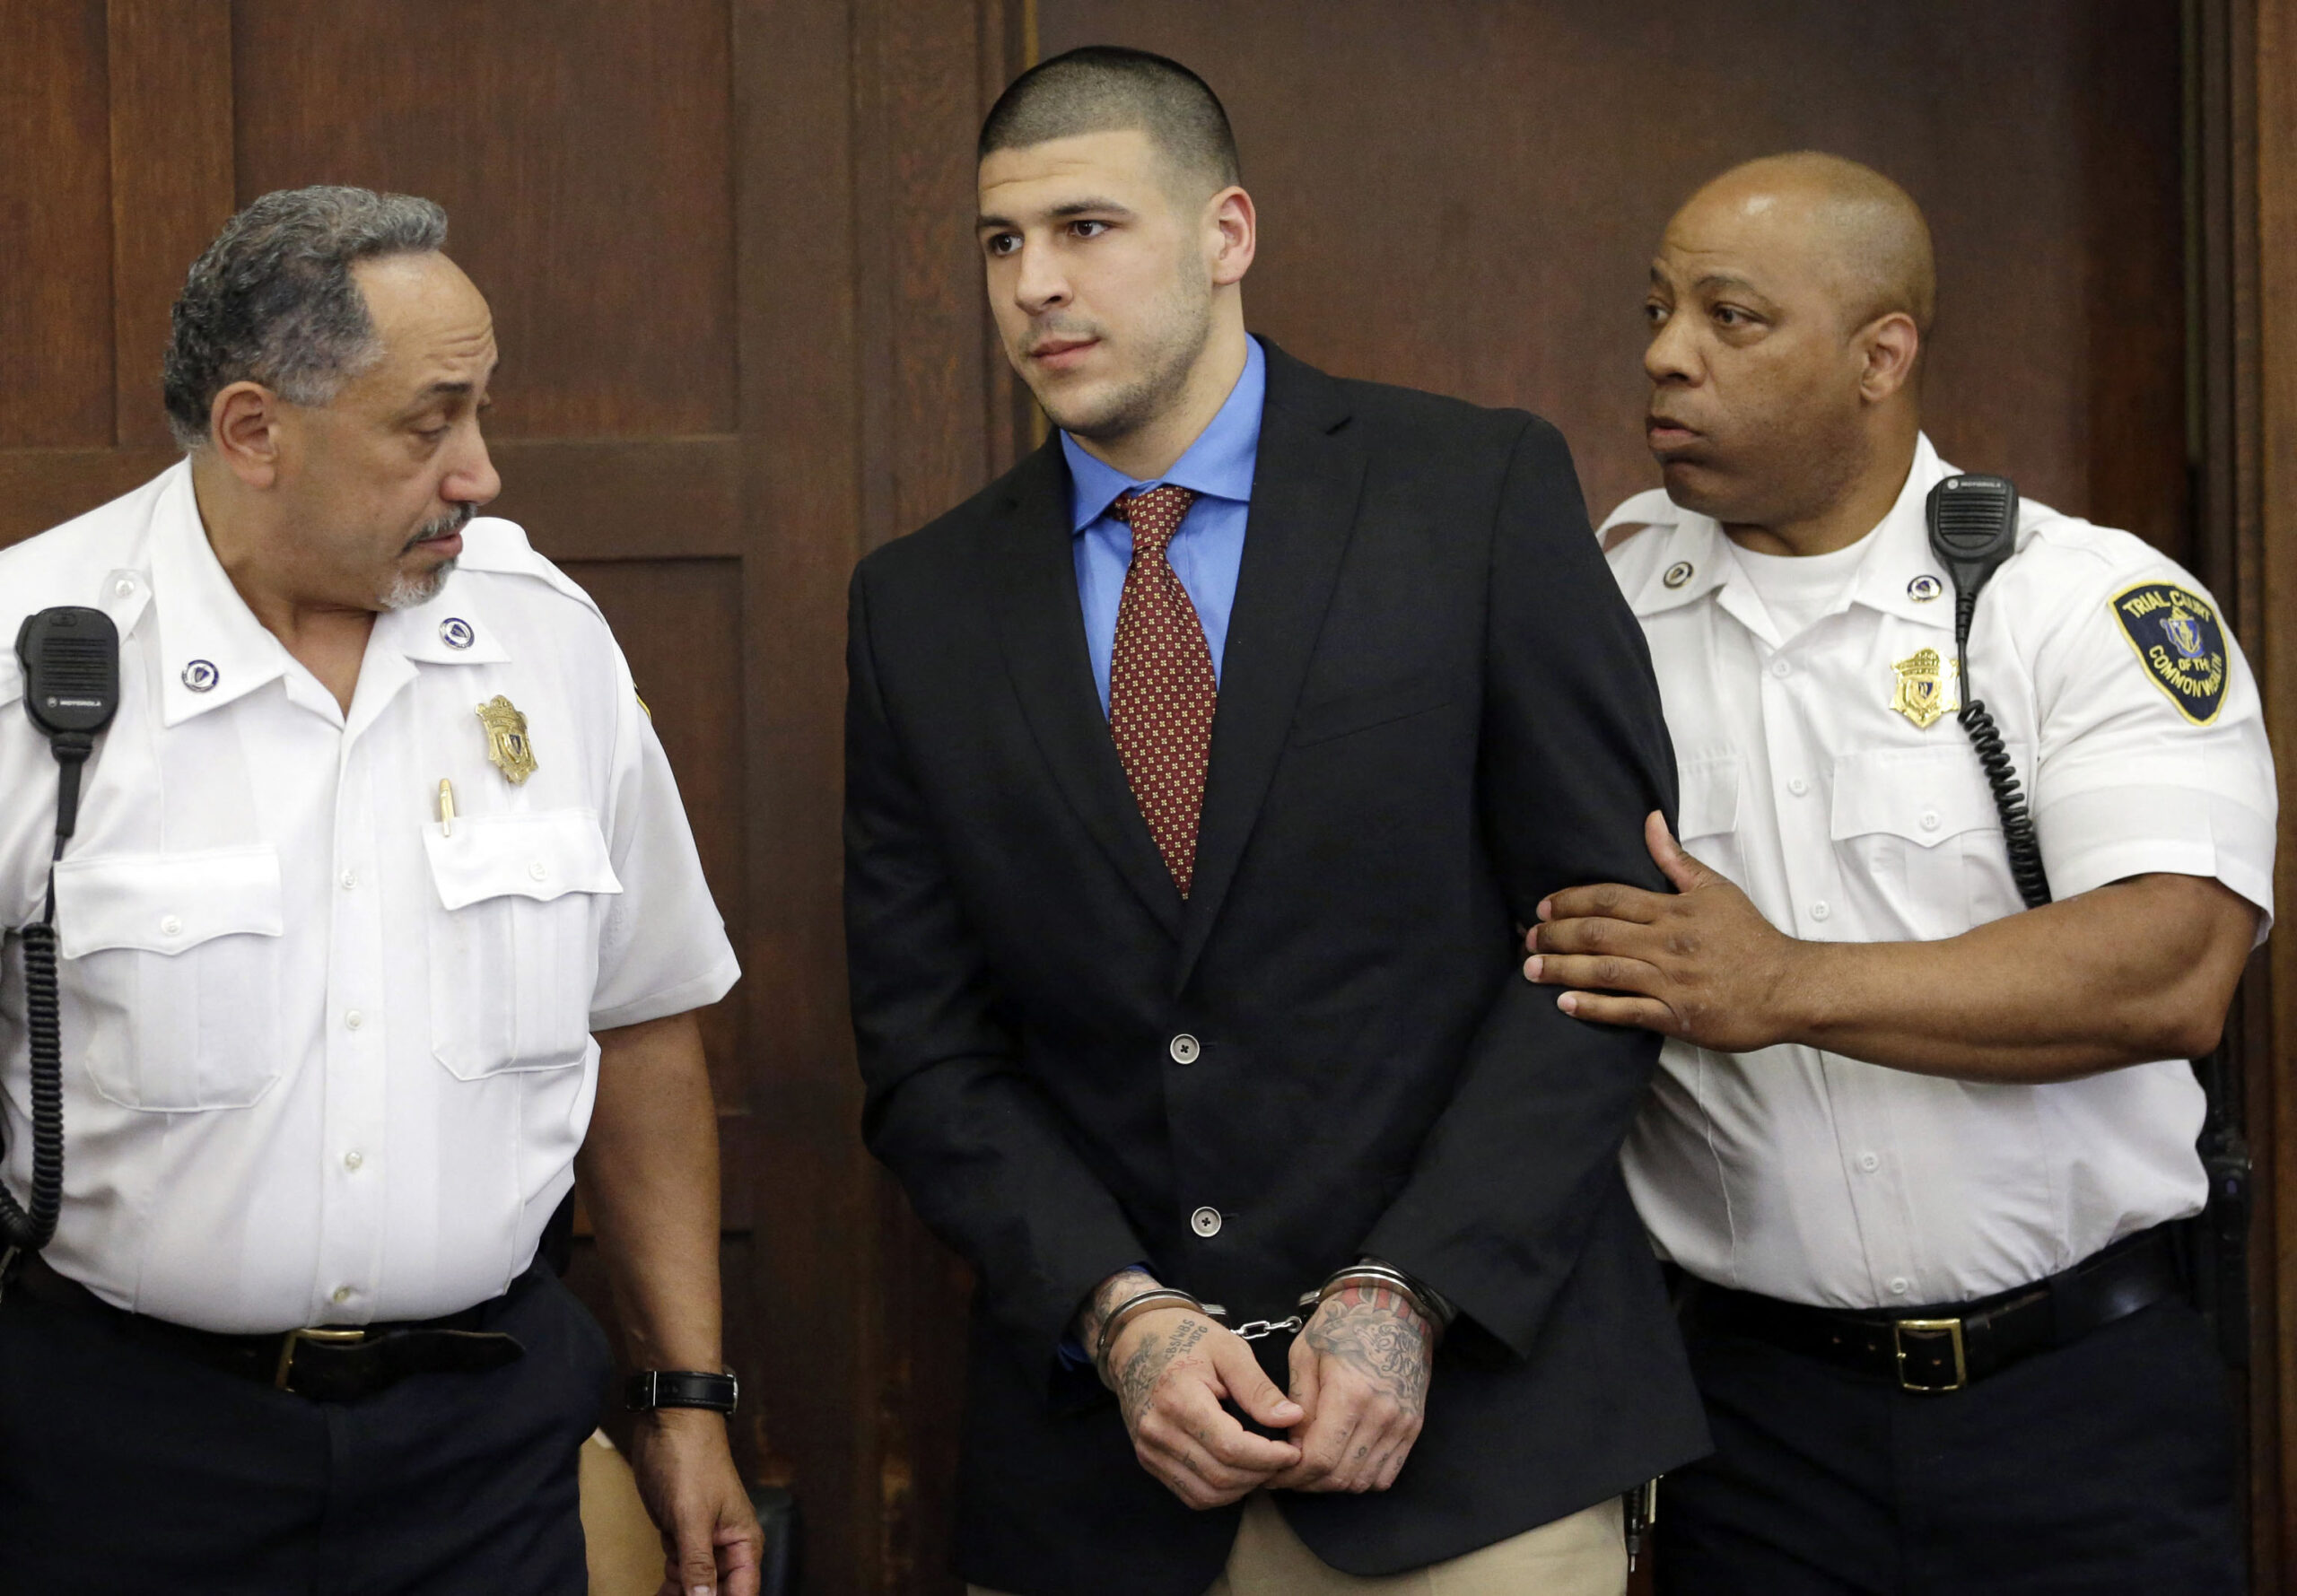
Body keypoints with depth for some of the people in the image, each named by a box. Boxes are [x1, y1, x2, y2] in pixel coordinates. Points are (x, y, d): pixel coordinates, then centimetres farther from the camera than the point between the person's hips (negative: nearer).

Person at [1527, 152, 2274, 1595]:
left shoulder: (2093, 602, -6)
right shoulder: (1605, 604, 5)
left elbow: (2176, 970, -18)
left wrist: (1785, 988, -22)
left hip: (2085, 1403, -2)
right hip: (1762, 1407, 2)